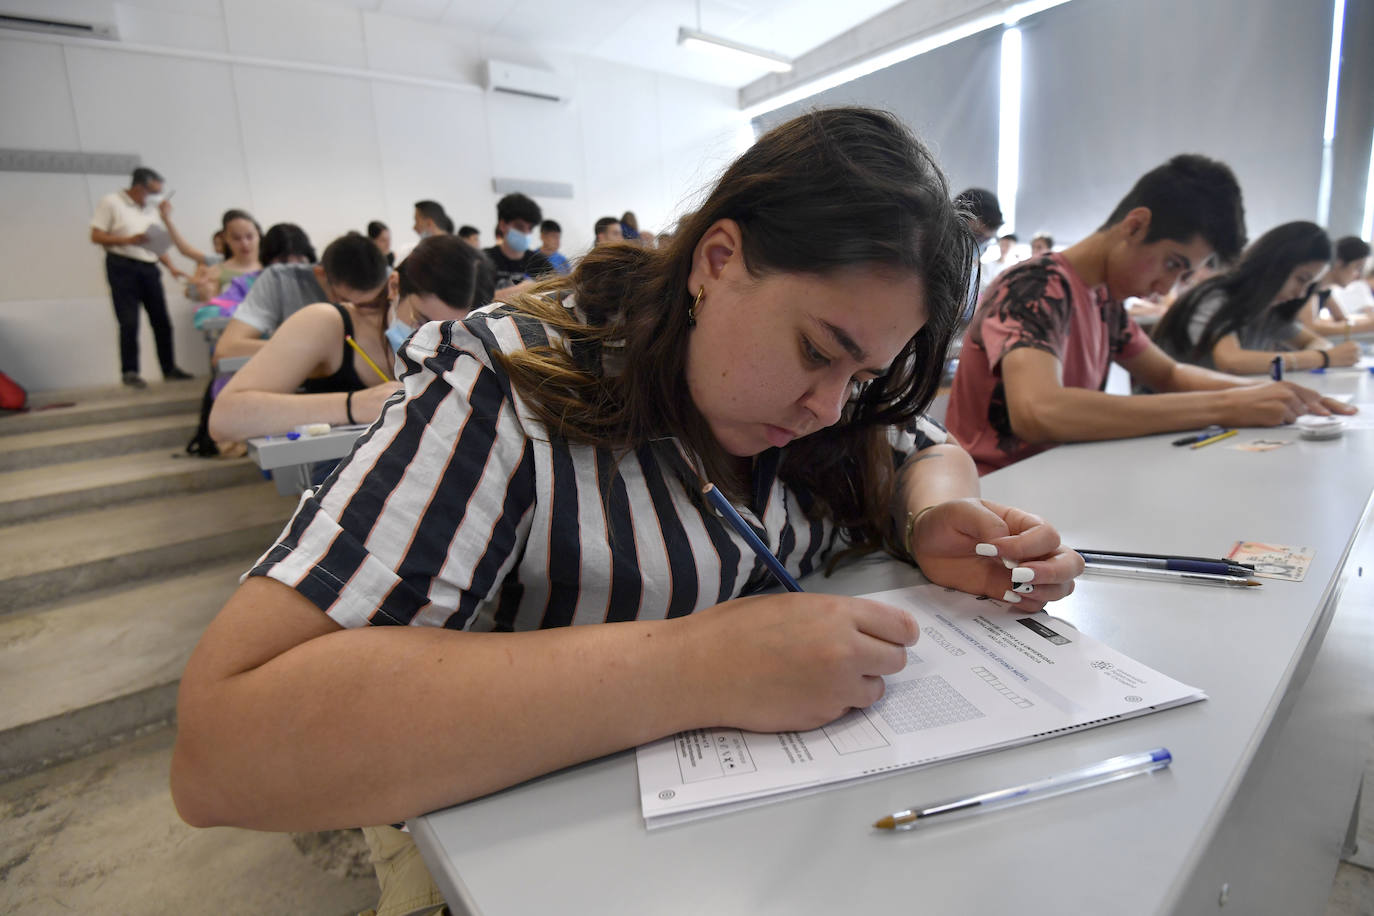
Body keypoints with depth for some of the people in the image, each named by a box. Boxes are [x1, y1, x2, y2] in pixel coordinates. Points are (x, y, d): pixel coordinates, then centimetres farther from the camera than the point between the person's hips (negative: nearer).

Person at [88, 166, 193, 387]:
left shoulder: (151, 209, 16)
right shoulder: (111, 202, -1)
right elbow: (96, 236, -5)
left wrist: (171, 267, 6)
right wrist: (128, 240, -18)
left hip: (149, 269, 5)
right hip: (123, 267, -5)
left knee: (161, 321, 4)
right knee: (129, 322, -8)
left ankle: (169, 369, 11)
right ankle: (129, 372, -1)